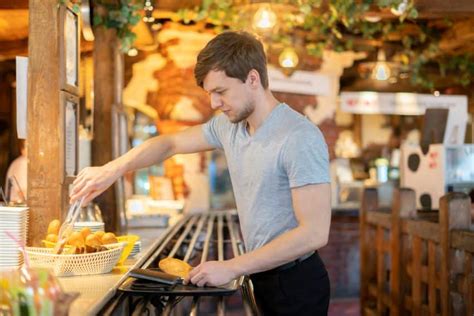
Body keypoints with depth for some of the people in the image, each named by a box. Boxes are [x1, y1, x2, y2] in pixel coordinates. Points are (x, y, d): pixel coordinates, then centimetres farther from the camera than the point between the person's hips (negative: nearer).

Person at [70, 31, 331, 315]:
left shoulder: (300, 137, -23)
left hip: (296, 282, -6)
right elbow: (170, 144, 16)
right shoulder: (228, 126, 3)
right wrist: (112, 170, 1)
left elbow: (314, 233, -26)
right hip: (262, 276, 7)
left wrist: (231, 268, -22)